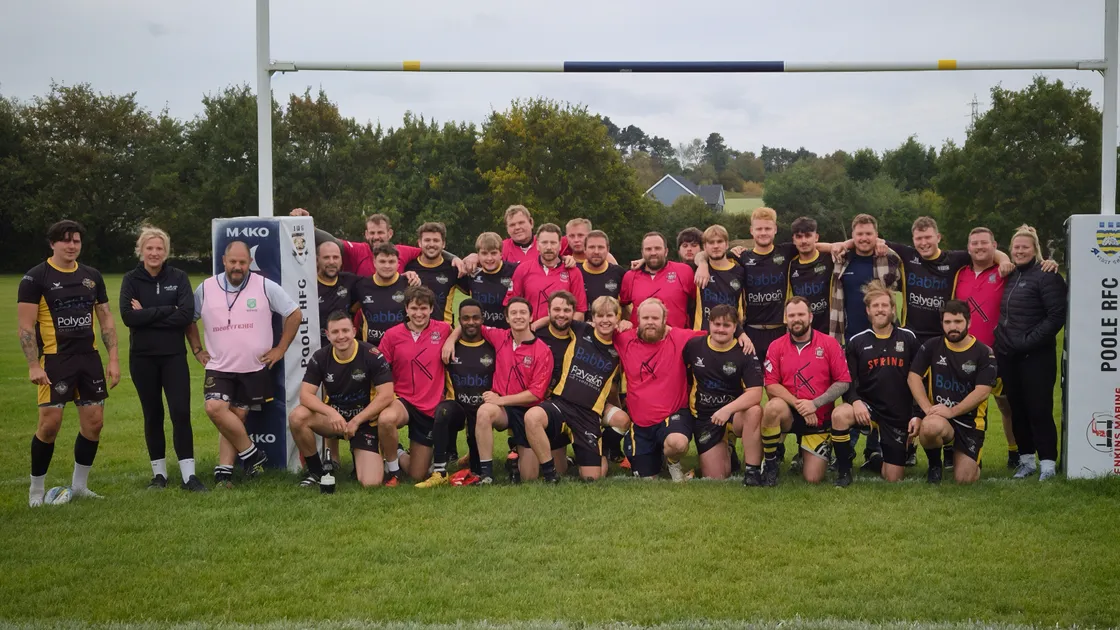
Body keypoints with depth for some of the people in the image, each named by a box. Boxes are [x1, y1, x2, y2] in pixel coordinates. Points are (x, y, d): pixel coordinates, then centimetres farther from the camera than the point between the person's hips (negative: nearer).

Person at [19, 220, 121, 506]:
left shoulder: (92, 276, 10)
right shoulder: (35, 278, -5)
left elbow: (106, 319, 13)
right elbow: (26, 326, -9)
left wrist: (113, 359, 6)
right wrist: (33, 365, -17)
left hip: (89, 357, 5)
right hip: (55, 359, -5)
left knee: (94, 422, 5)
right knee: (50, 423, -8)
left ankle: (79, 485, 20)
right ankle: (36, 489, 9)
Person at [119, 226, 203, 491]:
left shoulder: (179, 277, 1)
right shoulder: (131, 279, 1)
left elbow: (187, 314, -13)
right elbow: (128, 316, -14)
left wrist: (147, 315, -13)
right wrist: (167, 310, -16)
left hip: (174, 355, -1)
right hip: (142, 357, 1)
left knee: (181, 412, -8)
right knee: (153, 415, 9)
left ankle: (189, 475, -4)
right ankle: (159, 474, 19)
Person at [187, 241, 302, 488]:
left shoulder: (265, 287, -4)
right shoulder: (206, 288, 2)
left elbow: (294, 314, 1)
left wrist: (280, 349, -1)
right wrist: (198, 350, 9)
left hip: (255, 368, -1)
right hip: (219, 368, 1)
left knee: (237, 417, 1)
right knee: (215, 408, -19)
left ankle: (224, 471, 7)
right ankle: (251, 453, -5)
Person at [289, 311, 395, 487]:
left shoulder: (371, 355, -16)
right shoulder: (320, 358, -8)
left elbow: (386, 396, -18)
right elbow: (305, 395, -13)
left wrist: (356, 421, -21)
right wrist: (332, 413, -30)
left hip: (364, 421, -2)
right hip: (333, 418, 3)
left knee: (371, 483, -17)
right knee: (297, 417, -29)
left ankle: (359, 455, 21)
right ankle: (315, 470, -6)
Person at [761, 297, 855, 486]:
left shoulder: (829, 343, -5)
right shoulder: (776, 347, -3)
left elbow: (843, 382, -7)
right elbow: (771, 386, -8)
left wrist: (815, 403, -18)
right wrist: (798, 405, -20)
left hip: (821, 419, -1)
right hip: (790, 415, 1)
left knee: (813, 478, -17)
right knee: (774, 406, -35)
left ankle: (844, 467, 19)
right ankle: (770, 464, -13)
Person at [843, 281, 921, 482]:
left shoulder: (908, 338, 3)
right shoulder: (856, 342, 2)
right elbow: (847, 382, -3)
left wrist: (917, 415, -7)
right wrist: (855, 401, -25)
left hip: (900, 417, 1)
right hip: (869, 409, -1)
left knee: (893, 479, 2)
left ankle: (876, 459, 39)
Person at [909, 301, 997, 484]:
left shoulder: (984, 353, -4)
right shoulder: (932, 347, 3)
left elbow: (982, 392, -12)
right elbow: (913, 377, -1)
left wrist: (952, 411, -21)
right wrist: (928, 408, -15)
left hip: (970, 421, 0)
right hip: (938, 416, 0)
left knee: (964, 479, -10)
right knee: (931, 426, -39)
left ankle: (972, 461, 31)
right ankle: (934, 464, -3)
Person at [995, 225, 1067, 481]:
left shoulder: (1046, 276, -8)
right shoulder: (1010, 276, 13)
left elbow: (1057, 316, -15)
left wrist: (1030, 341, -18)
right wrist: (1001, 340, 8)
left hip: (1035, 356, -7)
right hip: (1007, 355, 7)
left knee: (1039, 410, -4)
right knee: (1017, 410, 11)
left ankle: (1047, 464, 4)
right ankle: (1026, 460, 21)